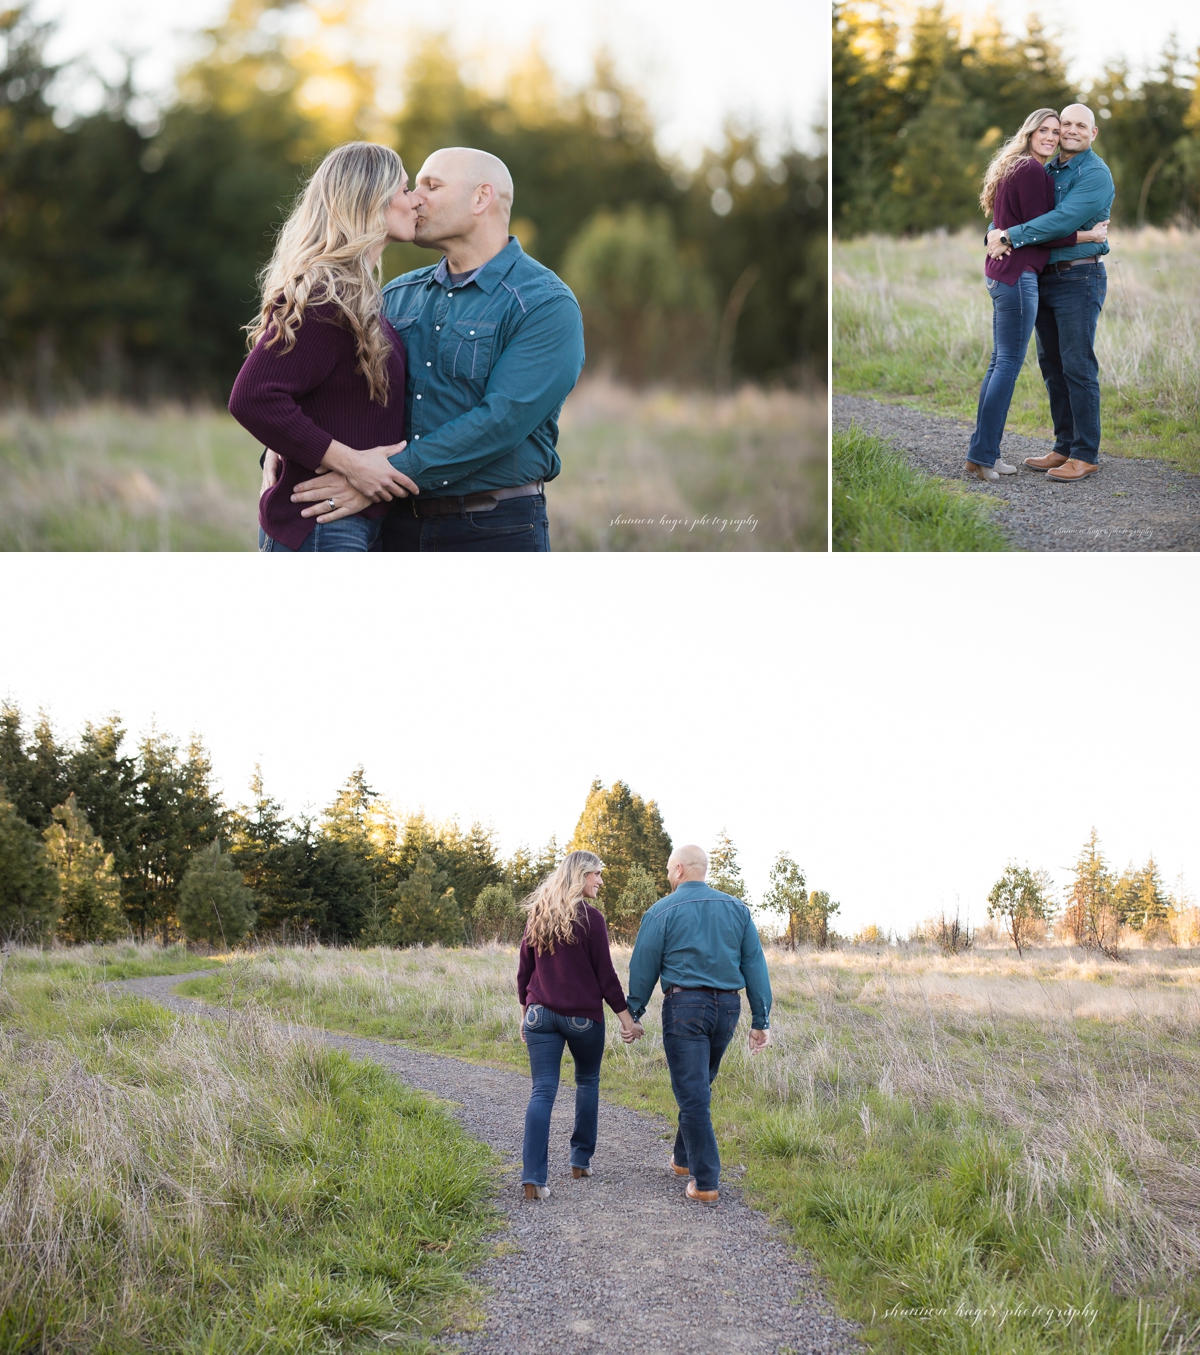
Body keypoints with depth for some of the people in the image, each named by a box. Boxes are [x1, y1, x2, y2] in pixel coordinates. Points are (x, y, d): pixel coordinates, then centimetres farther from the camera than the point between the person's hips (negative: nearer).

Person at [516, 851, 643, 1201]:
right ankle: (581, 1160, 23)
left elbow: (524, 970, 12)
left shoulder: (538, 915, 7)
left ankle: (533, 1177, -14)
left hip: (540, 1012, 4)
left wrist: (525, 1011, 21)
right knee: (587, 1081, 19)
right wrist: (625, 1016, -4)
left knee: (542, 1092, -2)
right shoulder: (589, 916, -9)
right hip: (583, 1015, -3)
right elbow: (605, 973, -9)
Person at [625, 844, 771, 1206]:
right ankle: (684, 1158, 32)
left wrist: (632, 1014, 11)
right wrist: (761, 1020, 10)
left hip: (685, 1005, -5)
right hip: (727, 1006, 5)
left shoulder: (662, 912, -3)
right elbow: (754, 965, 7)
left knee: (692, 1094, -3)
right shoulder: (736, 909, 8)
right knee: (700, 1087, 21)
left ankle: (705, 1182, -7)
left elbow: (643, 969, 0)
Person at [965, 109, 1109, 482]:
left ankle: (985, 453, 14)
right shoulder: (1032, 171, -12)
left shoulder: (1014, 168, 19)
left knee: (1000, 361, 12)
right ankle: (982, 455, -9)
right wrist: (1089, 235, -9)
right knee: (1009, 363, -8)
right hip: (1018, 273, -11)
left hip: (1001, 272, 11)